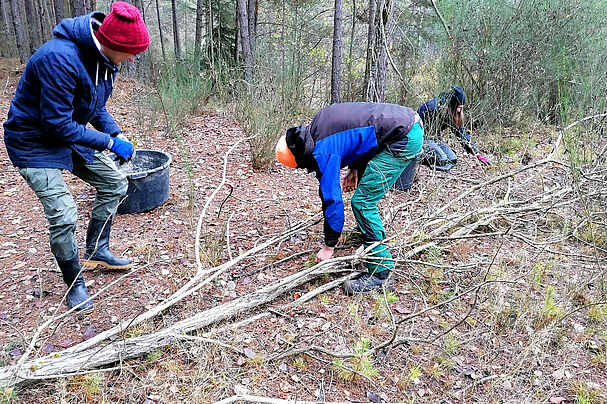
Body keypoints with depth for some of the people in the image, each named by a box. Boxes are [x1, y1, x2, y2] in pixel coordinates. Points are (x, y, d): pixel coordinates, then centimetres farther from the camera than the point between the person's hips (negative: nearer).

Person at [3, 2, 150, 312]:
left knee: (115, 183, 12)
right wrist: (110, 142, -23)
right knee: (63, 216, -16)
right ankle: (74, 283, 9)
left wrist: (115, 133, -5)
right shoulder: (59, 59, -33)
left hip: (71, 134, 9)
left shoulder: (103, 56, -5)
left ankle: (96, 252, 28)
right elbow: (58, 125, -30)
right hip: (36, 143, -9)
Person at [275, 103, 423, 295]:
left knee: (362, 202, -9)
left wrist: (328, 246, -3)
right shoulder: (317, 126, 12)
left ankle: (381, 274, -5)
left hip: (404, 138, -11)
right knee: (365, 181, 27)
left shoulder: (323, 151, -15)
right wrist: (355, 169, 17)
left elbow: (331, 197, -12)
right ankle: (368, 231, 49)